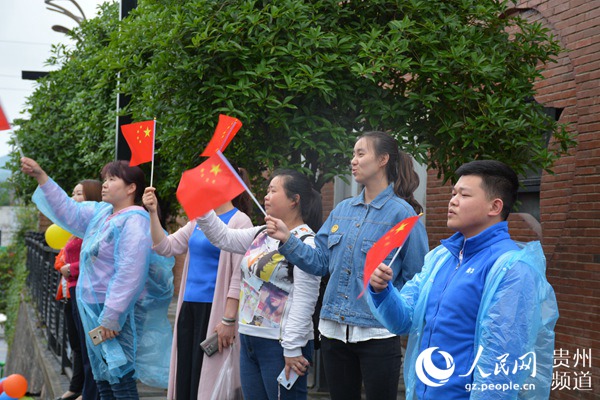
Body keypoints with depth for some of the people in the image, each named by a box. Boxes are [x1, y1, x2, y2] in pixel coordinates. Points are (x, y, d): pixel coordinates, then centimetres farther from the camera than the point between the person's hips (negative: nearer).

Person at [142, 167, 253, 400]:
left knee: (205, 381, -2)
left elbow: (239, 276, -14)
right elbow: (166, 248, 12)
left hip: (213, 309, -7)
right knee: (185, 378, 10)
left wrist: (228, 320, -19)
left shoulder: (238, 221, -9)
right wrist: (153, 213, 2)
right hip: (189, 307, 7)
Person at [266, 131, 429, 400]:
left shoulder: (401, 213, -9)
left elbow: (416, 279, -11)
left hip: (377, 334, -6)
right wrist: (288, 241, -2)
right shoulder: (342, 210, 10)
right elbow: (320, 262, 8)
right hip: (334, 329, 6)